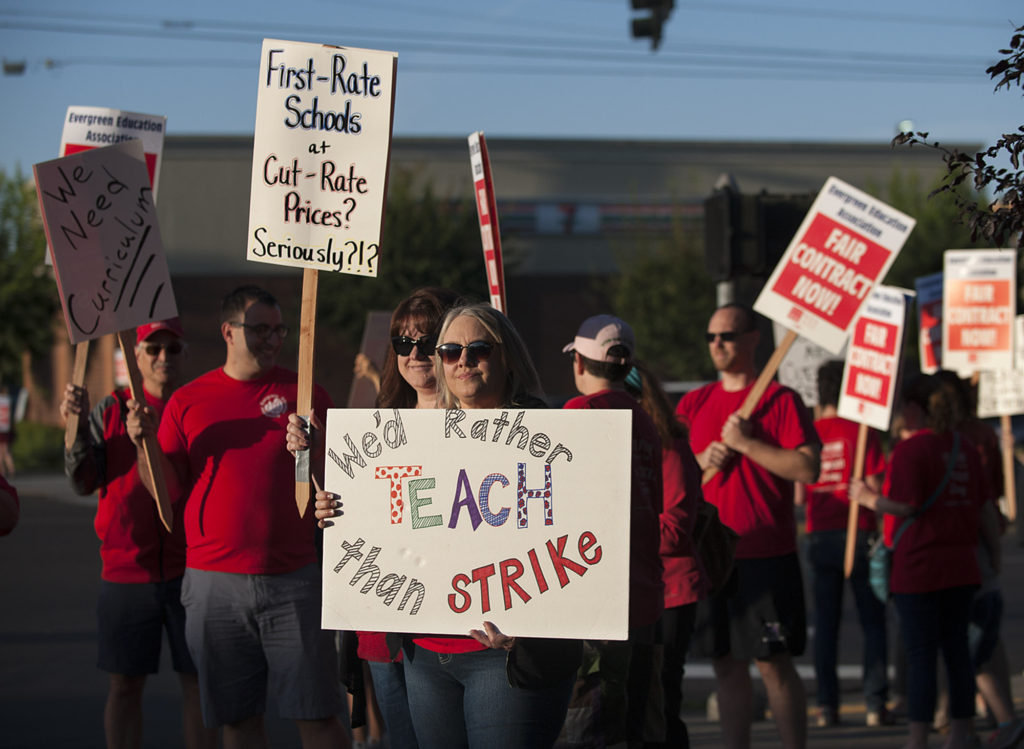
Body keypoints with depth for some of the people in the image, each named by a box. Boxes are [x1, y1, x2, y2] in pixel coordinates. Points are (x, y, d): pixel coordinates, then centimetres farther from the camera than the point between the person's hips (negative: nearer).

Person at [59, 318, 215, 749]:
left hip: (191, 571, 0)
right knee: (125, 684, 4)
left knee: (198, 681, 3)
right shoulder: (111, 411, 5)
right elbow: (83, 482, -3)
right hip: (126, 570, 0)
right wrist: (75, 426, -19)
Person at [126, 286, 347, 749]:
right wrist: (144, 444, -9)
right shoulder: (187, 401, 9)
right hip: (214, 584, 1)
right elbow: (168, 490, 8)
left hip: (292, 580, -1)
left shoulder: (304, 394, 5)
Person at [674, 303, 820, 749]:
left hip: (767, 554, -5)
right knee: (727, 666, 8)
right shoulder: (693, 404, 12)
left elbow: (807, 468, -14)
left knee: (773, 662, -5)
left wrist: (746, 444, -15)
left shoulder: (781, 400, -3)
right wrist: (701, 461, -5)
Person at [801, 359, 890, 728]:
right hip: (858, 533, -3)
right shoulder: (862, 431, -6)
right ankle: (875, 704, -3)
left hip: (819, 535, 3)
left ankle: (826, 706, 3)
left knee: (825, 624, 7)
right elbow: (875, 486, -8)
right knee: (872, 622, 3)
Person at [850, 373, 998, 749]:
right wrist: (990, 546, 26)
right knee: (957, 648, 11)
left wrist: (868, 497, -5)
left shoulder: (909, 450, -13)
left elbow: (906, 505, -20)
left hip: (918, 568, -7)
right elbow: (981, 505, 14)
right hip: (960, 566, 7)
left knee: (920, 655, -5)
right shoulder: (964, 447, 10)